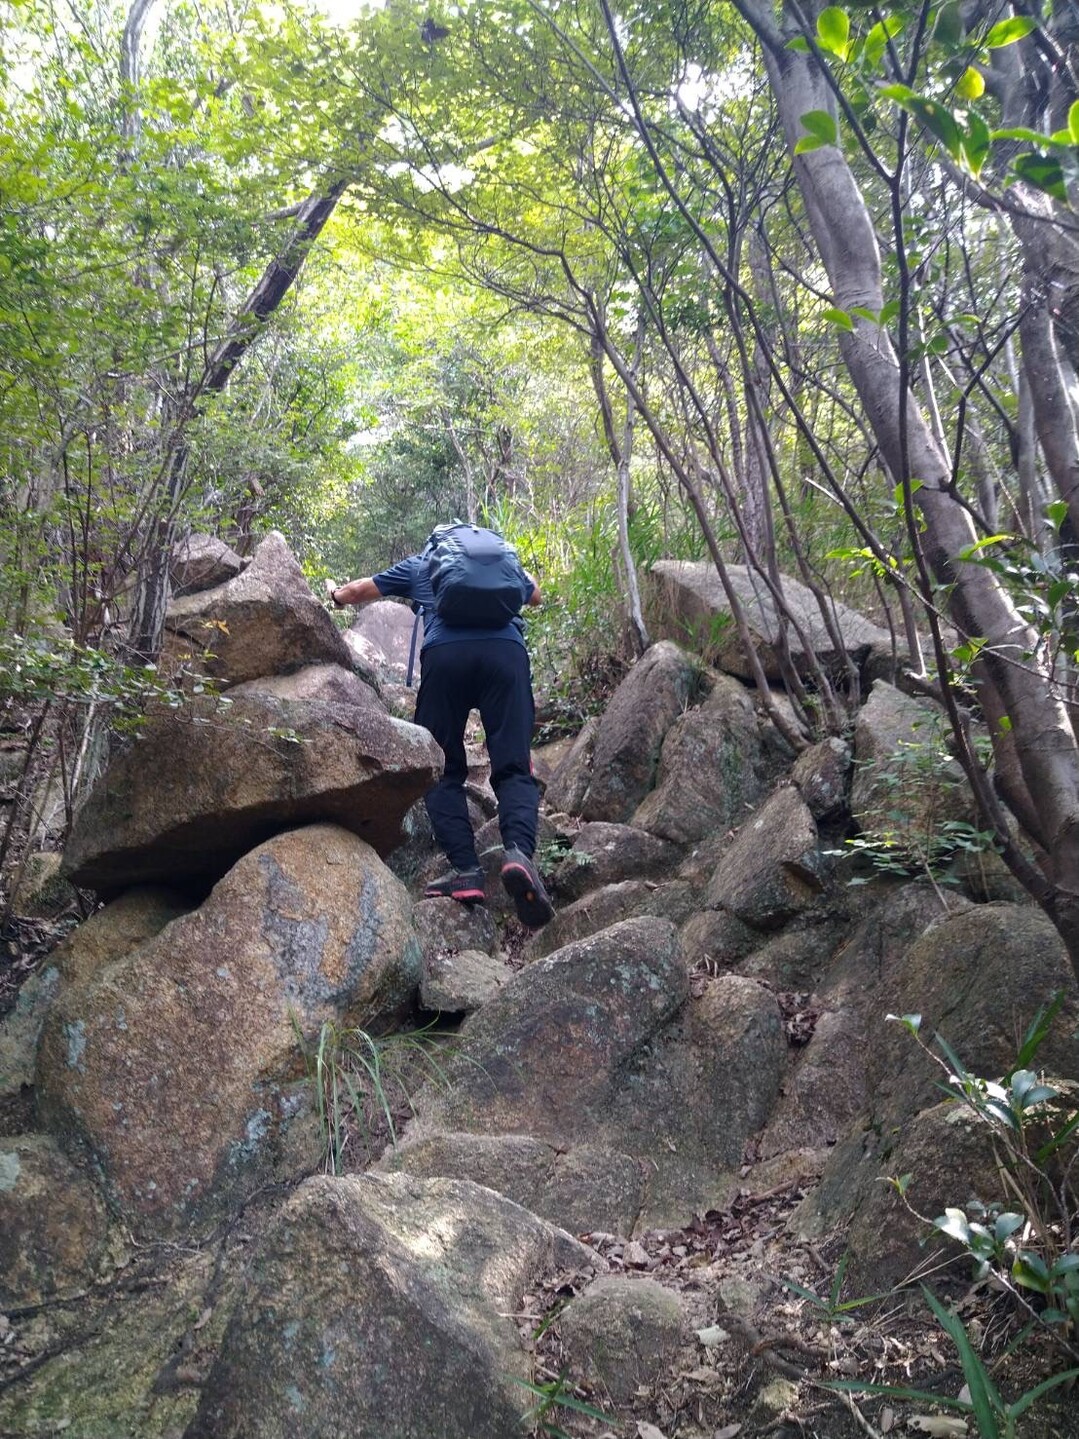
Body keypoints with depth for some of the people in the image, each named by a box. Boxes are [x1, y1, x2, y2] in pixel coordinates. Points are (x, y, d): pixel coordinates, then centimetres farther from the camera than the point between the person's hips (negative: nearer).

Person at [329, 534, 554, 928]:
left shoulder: (418, 565, 31)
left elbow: (360, 590, 40)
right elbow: (535, 595, 53)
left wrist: (336, 596, 63)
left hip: (445, 652, -1)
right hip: (507, 651, 1)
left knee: (444, 771, 7)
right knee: (513, 768, 0)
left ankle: (466, 871, -8)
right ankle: (519, 851, -27)